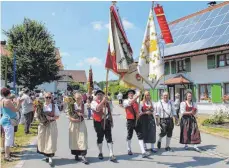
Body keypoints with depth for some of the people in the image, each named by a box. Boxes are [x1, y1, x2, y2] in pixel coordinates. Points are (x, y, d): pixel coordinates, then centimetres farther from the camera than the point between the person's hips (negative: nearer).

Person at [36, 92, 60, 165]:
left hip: (51, 125, -2)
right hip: (42, 125, 2)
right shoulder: (41, 106, 1)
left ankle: (50, 157, -1)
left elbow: (57, 116, 0)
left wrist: (51, 118, -17)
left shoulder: (54, 106, -2)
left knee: (51, 140, -6)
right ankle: (46, 155, 25)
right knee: (43, 140, 7)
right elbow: (38, 116, 5)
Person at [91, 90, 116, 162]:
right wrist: (103, 101, -33)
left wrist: (111, 121, 15)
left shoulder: (106, 102, 14)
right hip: (99, 123, -3)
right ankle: (100, 153, 27)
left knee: (109, 138, -2)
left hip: (107, 122, 4)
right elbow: (97, 109, -25)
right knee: (100, 138, 8)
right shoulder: (94, 102, -3)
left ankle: (111, 155, -1)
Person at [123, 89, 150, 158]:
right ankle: (129, 150, 31)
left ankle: (143, 152, -9)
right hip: (130, 121, -2)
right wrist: (137, 96, -31)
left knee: (140, 136, -6)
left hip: (137, 120, 3)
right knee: (129, 136, 11)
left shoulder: (136, 102, 11)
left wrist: (138, 114, -5)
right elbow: (130, 103, -24)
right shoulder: (125, 102, 0)